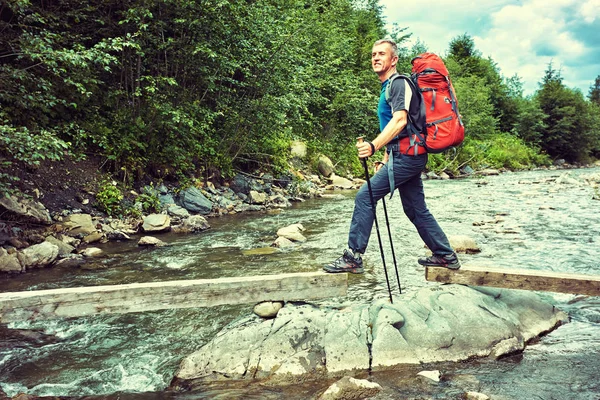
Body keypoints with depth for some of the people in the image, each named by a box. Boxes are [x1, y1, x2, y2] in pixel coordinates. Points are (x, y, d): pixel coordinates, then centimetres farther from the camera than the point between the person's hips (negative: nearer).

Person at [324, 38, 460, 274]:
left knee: (364, 197, -12)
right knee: (416, 209, 15)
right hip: (407, 156, 10)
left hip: (407, 154, -10)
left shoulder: (399, 83, -8)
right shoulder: (387, 88, 22)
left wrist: (374, 146, -36)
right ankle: (446, 256, 25)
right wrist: (385, 162, 23)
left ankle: (352, 258, -9)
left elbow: (400, 120, -24)